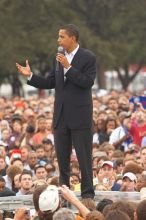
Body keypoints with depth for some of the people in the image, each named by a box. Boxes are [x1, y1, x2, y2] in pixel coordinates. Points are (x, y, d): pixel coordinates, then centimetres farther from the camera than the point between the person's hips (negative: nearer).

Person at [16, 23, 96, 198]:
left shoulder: (88, 57, -7)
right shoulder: (59, 58, 11)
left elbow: (88, 82, -18)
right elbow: (50, 83, 12)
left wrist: (68, 67, -22)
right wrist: (30, 76, 1)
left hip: (80, 115, -6)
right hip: (61, 115, 6)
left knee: (84, 156, -1)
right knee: (62, 156, 10)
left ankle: (87, 193, 5)